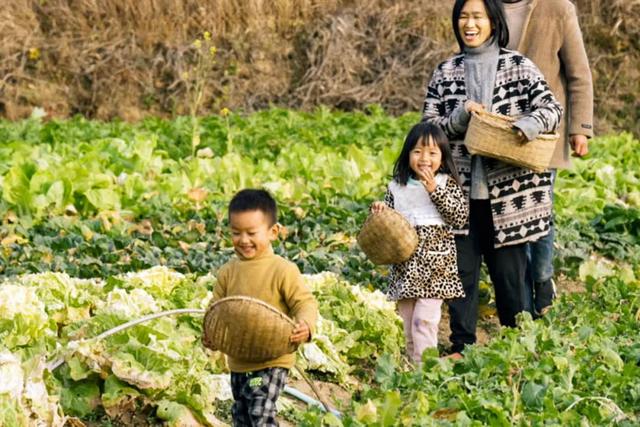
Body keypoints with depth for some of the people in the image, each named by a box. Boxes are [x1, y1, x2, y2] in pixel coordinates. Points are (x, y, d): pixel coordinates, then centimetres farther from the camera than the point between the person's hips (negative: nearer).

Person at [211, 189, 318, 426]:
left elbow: (305, 303, -12)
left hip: (272, 361, -7)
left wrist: (305, 325, -33)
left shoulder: (283, 270, -13)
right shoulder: (228, 273, 4)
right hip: (238, 363, 7)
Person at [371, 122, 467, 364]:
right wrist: (379, 211, -9)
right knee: (408, 322, 9)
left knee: (424, 319, -13)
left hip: (435, 264, -4)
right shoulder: (398, 187, 8)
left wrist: (435, 190, -17)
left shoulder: (447, 184, 0)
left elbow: (460, 217, -12)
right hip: (406, 265, 4)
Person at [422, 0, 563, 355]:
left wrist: (529, 123, -25)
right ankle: (461, 348, 12)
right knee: (462, 271, 3)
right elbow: (428, 126, 7)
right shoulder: (446, 72, 8)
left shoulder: (518, 67, 2)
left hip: (508, 192, -2)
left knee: (510, 270, 4)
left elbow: (551, 109, -4)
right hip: (460, 192, 2)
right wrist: (460, 117, -12)